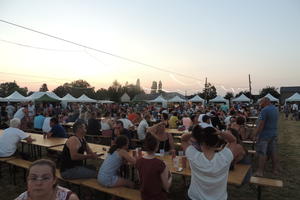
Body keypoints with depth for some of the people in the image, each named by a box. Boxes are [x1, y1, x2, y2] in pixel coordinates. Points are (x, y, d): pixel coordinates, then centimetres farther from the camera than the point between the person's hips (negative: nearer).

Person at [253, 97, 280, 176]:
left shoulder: (264, 110, -18)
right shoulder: (275, 109, 10)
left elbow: (261, 124, -21)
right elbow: (273, 121, 17)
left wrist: (255, 134, -15)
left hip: (264, 134, -8)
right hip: (274, 133, 8)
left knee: (262, 153, -2)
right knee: (273, 152, 16)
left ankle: (260, 171, 3)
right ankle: (275, 169, 26)